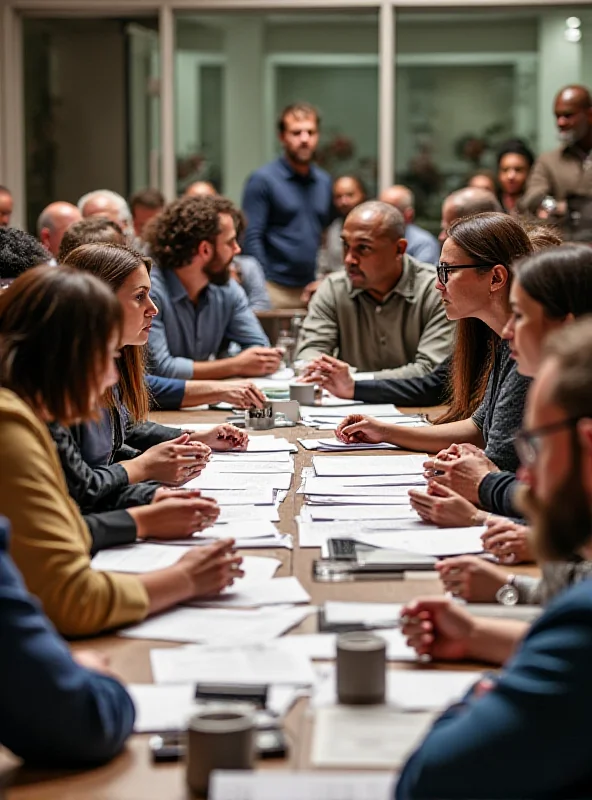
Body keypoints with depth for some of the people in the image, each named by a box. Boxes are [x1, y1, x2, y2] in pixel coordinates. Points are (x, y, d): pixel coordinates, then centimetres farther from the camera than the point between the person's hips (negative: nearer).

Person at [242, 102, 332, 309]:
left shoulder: (324, 182, 15)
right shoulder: (262, 180, -2)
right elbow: (252, 238, -7)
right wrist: (262, 288, -13)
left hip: (312, 289, 5)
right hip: (276, 291, -5)